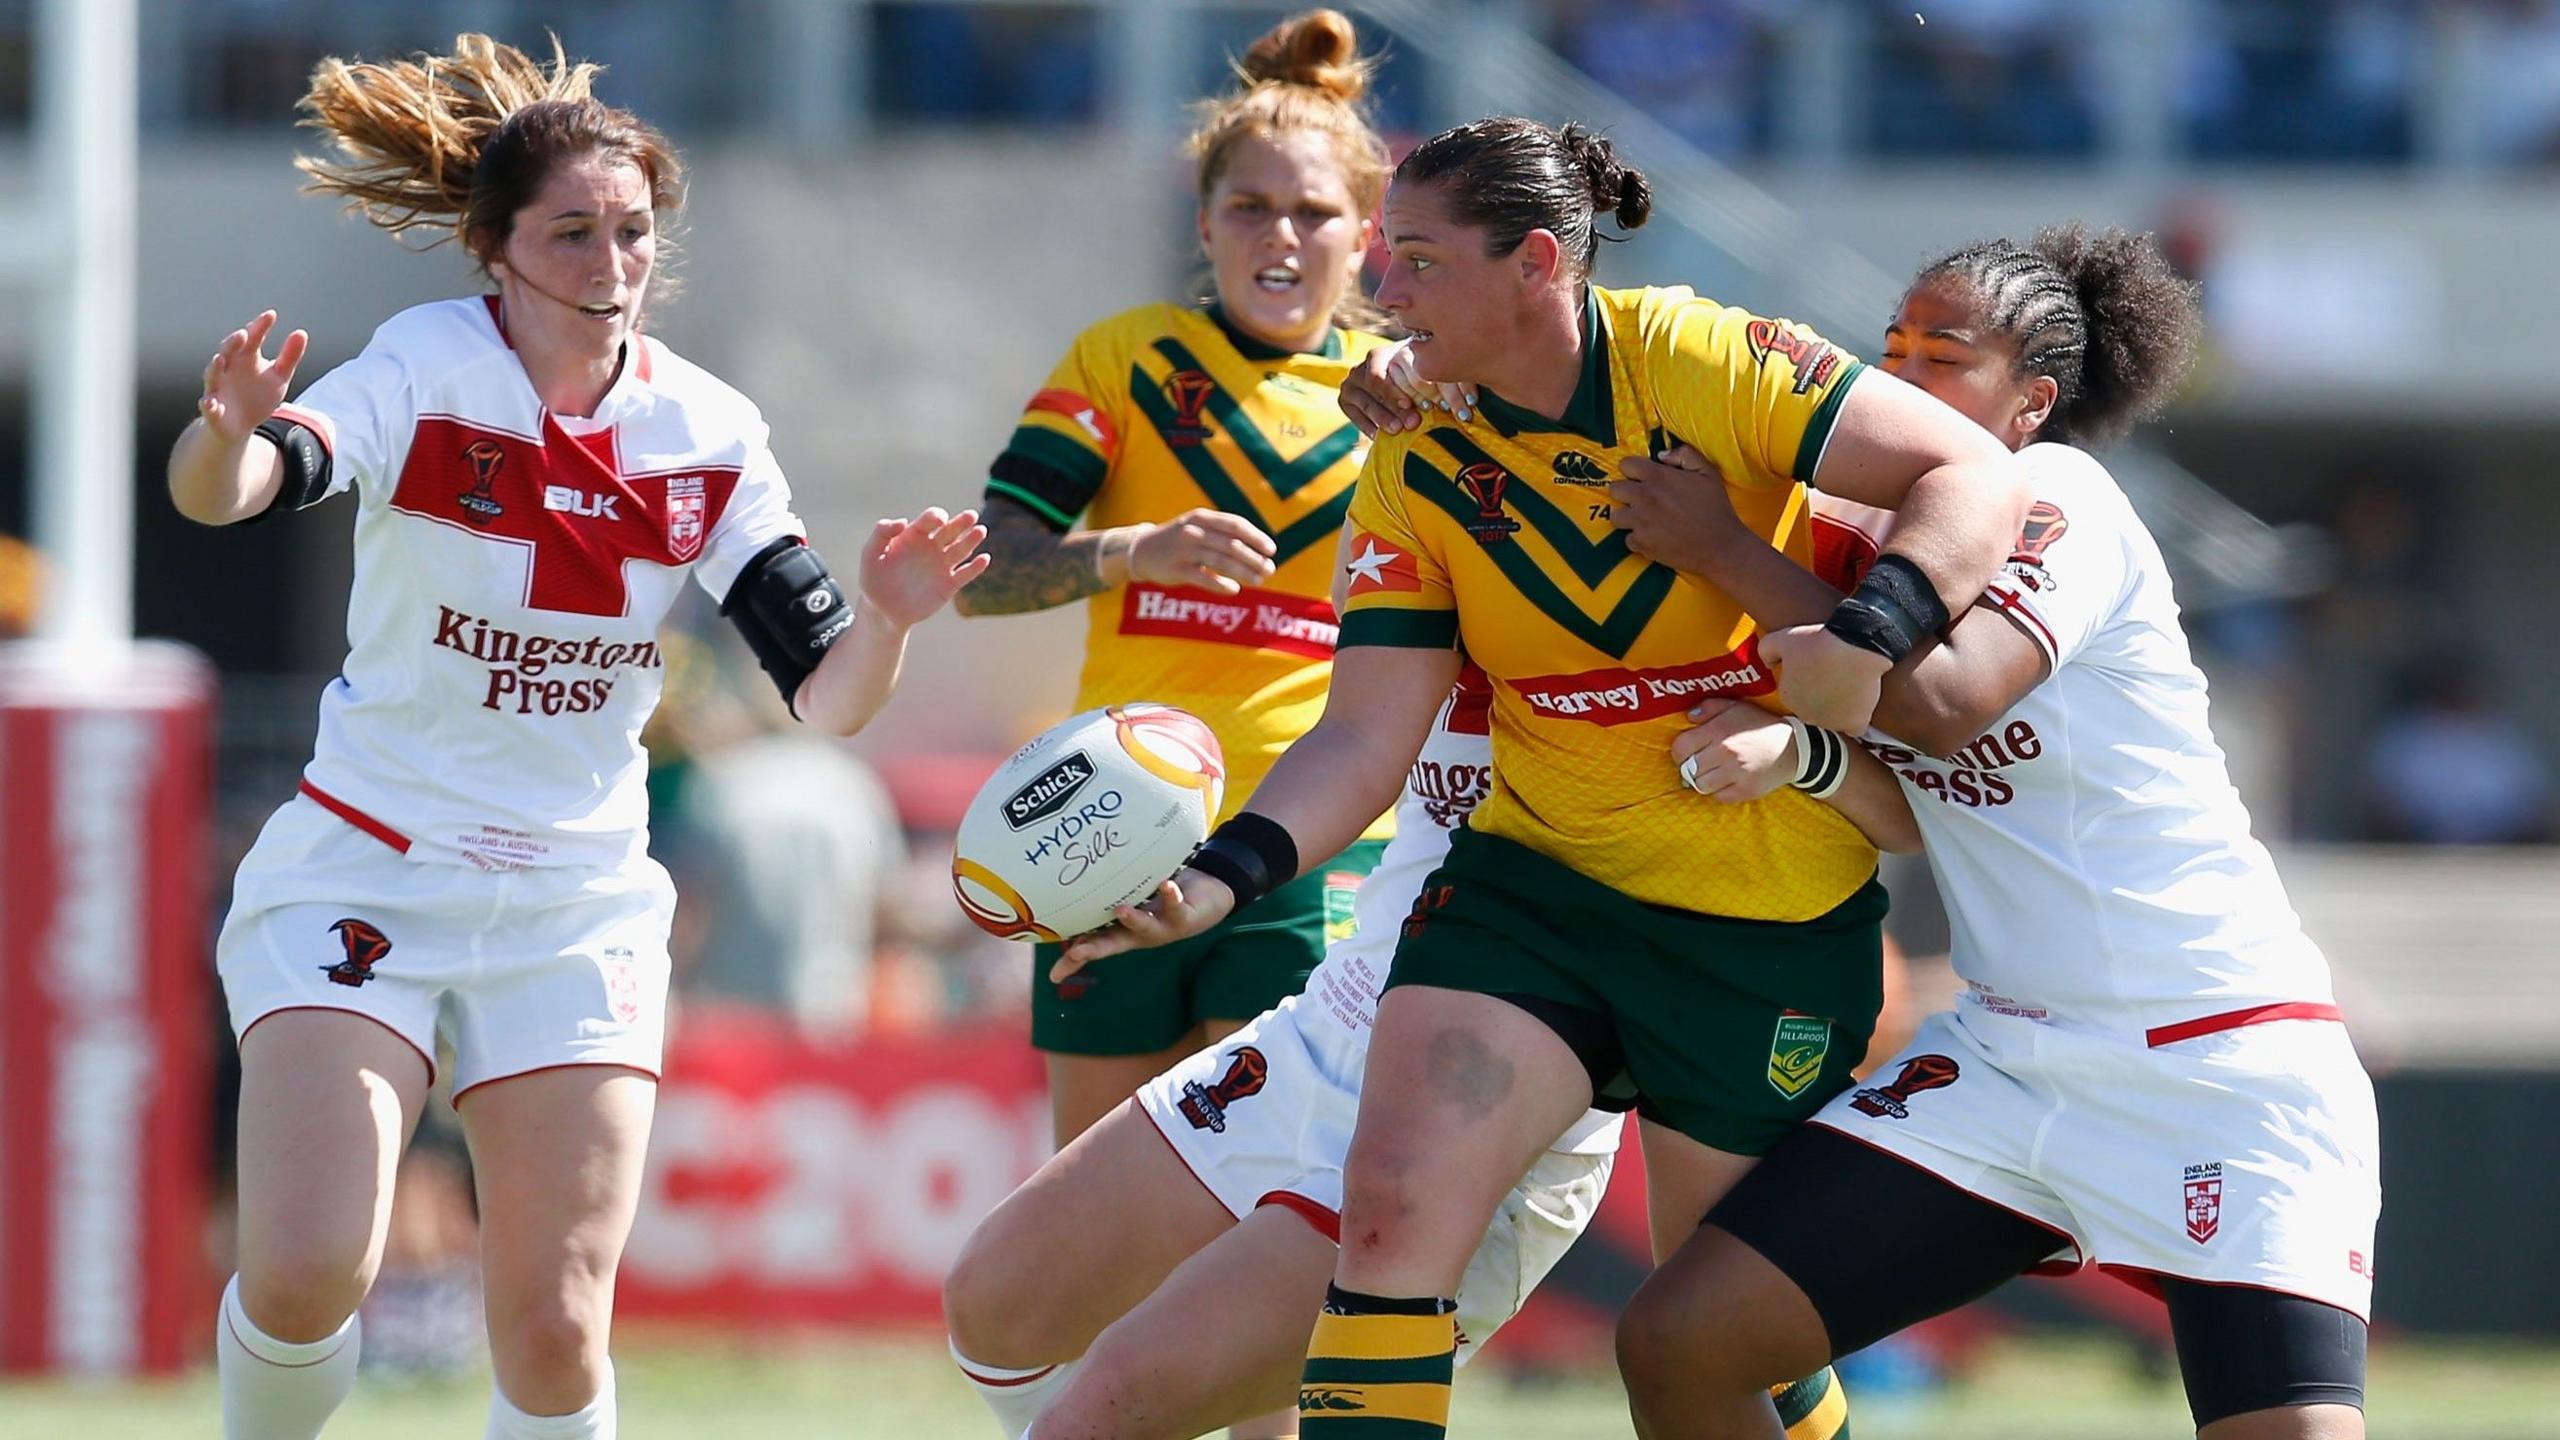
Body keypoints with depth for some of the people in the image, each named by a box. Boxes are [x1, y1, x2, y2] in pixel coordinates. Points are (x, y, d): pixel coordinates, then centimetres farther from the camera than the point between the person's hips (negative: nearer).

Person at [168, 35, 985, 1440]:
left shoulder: (707, 435, -1)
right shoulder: (428, 370, -11)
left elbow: (825, 698, -2)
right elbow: (216, 490, -30)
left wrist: (886, 617, -25)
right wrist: (229, 440, -55)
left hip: (578, 909, 3)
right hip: (363, 878, -3)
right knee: (306, 1272, -19)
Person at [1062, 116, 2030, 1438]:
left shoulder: (1702, 363, -15)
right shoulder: (1416, 469, -2)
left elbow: (1974, 475, -18)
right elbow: (1366, 737, -5)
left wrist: (1870, 634, -36)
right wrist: (1224, 872, -23)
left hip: (1778, 921, -3)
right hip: (1537, 876, 3)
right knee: (1392, 1207, -18)